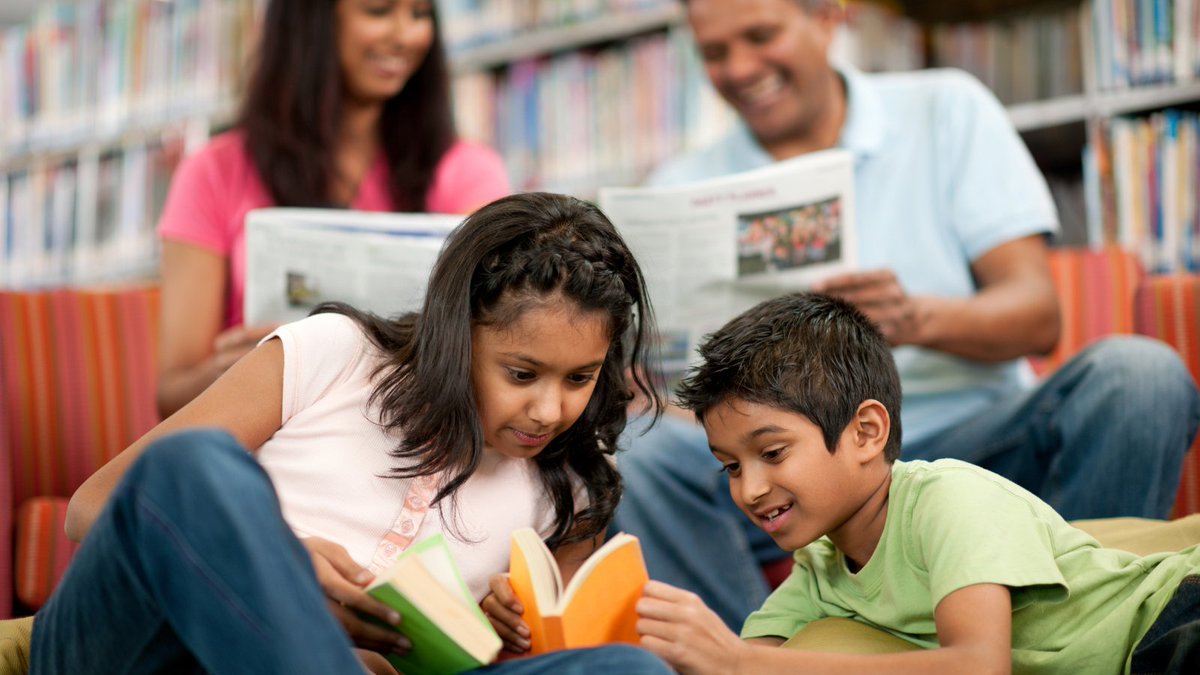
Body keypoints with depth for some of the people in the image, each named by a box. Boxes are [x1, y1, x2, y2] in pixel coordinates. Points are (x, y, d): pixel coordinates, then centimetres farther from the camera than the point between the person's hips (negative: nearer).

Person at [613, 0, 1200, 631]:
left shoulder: (946, 110, 6)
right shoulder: (684, 187, 9)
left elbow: (1038, 316, -4)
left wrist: (918, 318, -25)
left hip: (969, 441, 0)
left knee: (1143, 375, -27)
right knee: (626, 452, -28)